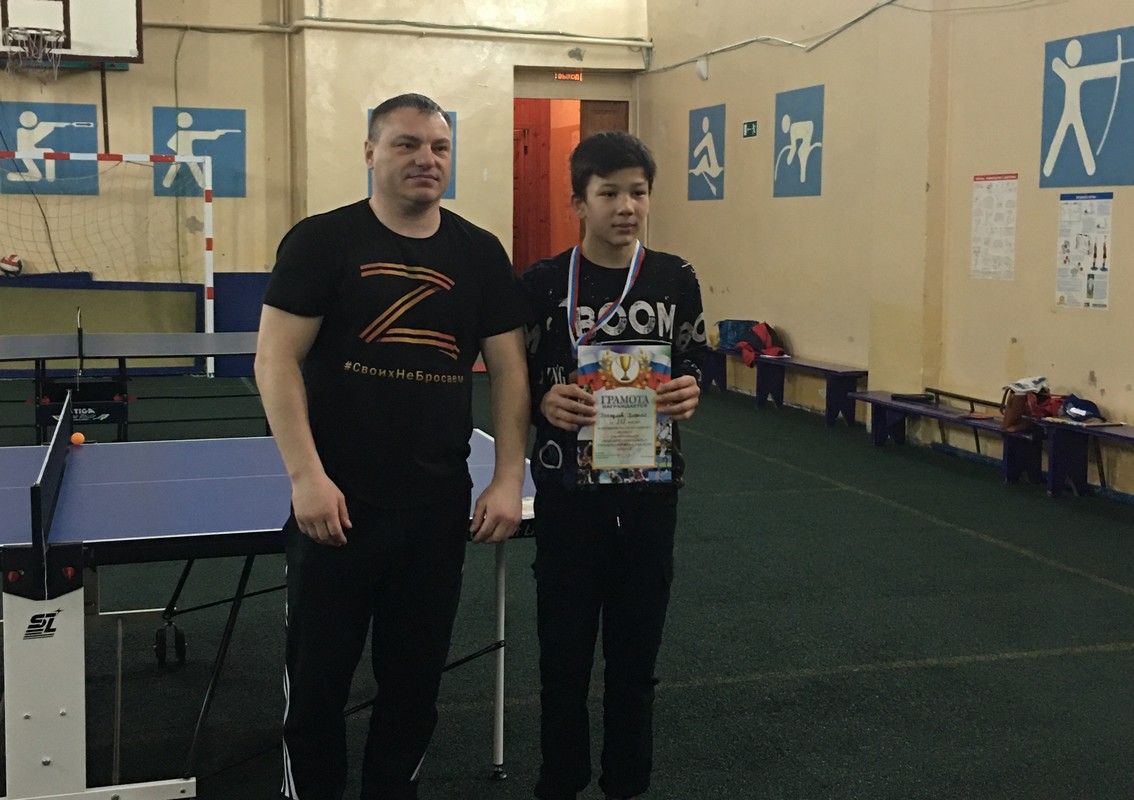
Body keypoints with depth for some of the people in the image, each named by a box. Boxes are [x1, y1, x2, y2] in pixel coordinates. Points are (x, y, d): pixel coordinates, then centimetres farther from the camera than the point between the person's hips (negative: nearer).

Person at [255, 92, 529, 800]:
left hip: (440, 508, 3)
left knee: (415, 682, 14)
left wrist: (509, 479, -1)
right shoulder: (321, 241, -4)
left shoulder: (481, 254, 5)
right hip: (336, 505, -2)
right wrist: (307, 477, -16)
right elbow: (277, 359, -7)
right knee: (317, 682, 8)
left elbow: (510, 368, 8)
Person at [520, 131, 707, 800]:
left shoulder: (676, 279, 0)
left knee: (636, 652, 12)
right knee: (564, 651, 8)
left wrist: (692, 393, -14)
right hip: (568, 490, -1)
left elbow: (697, 367, 8)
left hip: (650, 491, 2)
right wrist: (544, 402, -20)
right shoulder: (542, 283, -5)